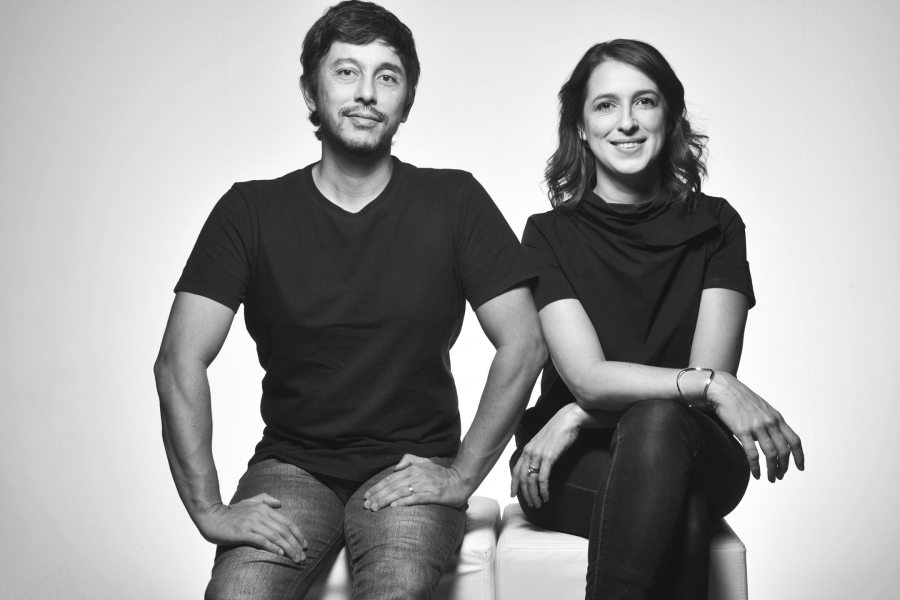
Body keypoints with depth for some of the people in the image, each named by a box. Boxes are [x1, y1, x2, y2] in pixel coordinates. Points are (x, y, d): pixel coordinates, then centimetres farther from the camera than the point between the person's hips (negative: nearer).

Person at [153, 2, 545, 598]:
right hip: (292, 465, 1)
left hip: (412, 467, -1)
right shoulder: (251, 210, 0)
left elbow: (523, 345, -2)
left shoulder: (454, 202, -1)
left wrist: (462, 476, -8)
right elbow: (181, 360, -6)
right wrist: (209, 509, -14)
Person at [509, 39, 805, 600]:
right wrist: (709, 385, -29)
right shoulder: (551, 235, 0)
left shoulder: (715, 226, 4)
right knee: (681, 509, -35)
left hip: (695, 452, 2)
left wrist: (577, 418, -16)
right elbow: (587, 377, -13)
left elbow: (711, 368, -7)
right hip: (575, 468, -1)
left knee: (657, 425, -35)